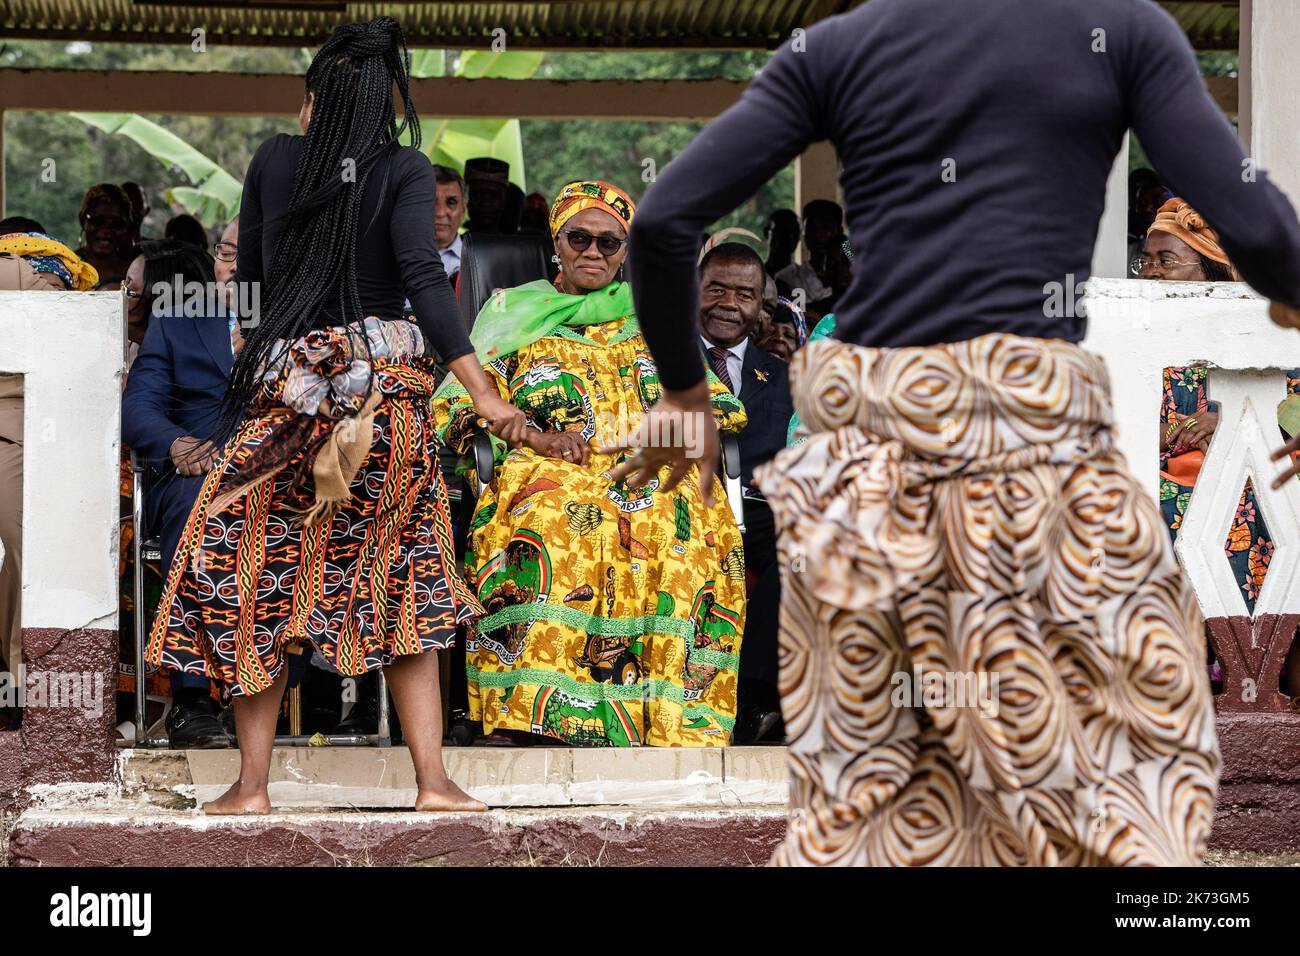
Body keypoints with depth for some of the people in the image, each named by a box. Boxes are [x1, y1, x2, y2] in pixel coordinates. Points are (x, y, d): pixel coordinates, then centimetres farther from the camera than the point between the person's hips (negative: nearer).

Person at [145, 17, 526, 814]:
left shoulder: (274, 162, 5)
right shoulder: (405, 170, -1)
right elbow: (423, 276, -14)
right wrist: (482, 391, -17)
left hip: (286, 389, 0)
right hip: (387, 394, 0)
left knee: (253, 576, 5)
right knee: (405, 579, 6)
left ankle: (253, 784, 1)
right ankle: (433, 779, 0)